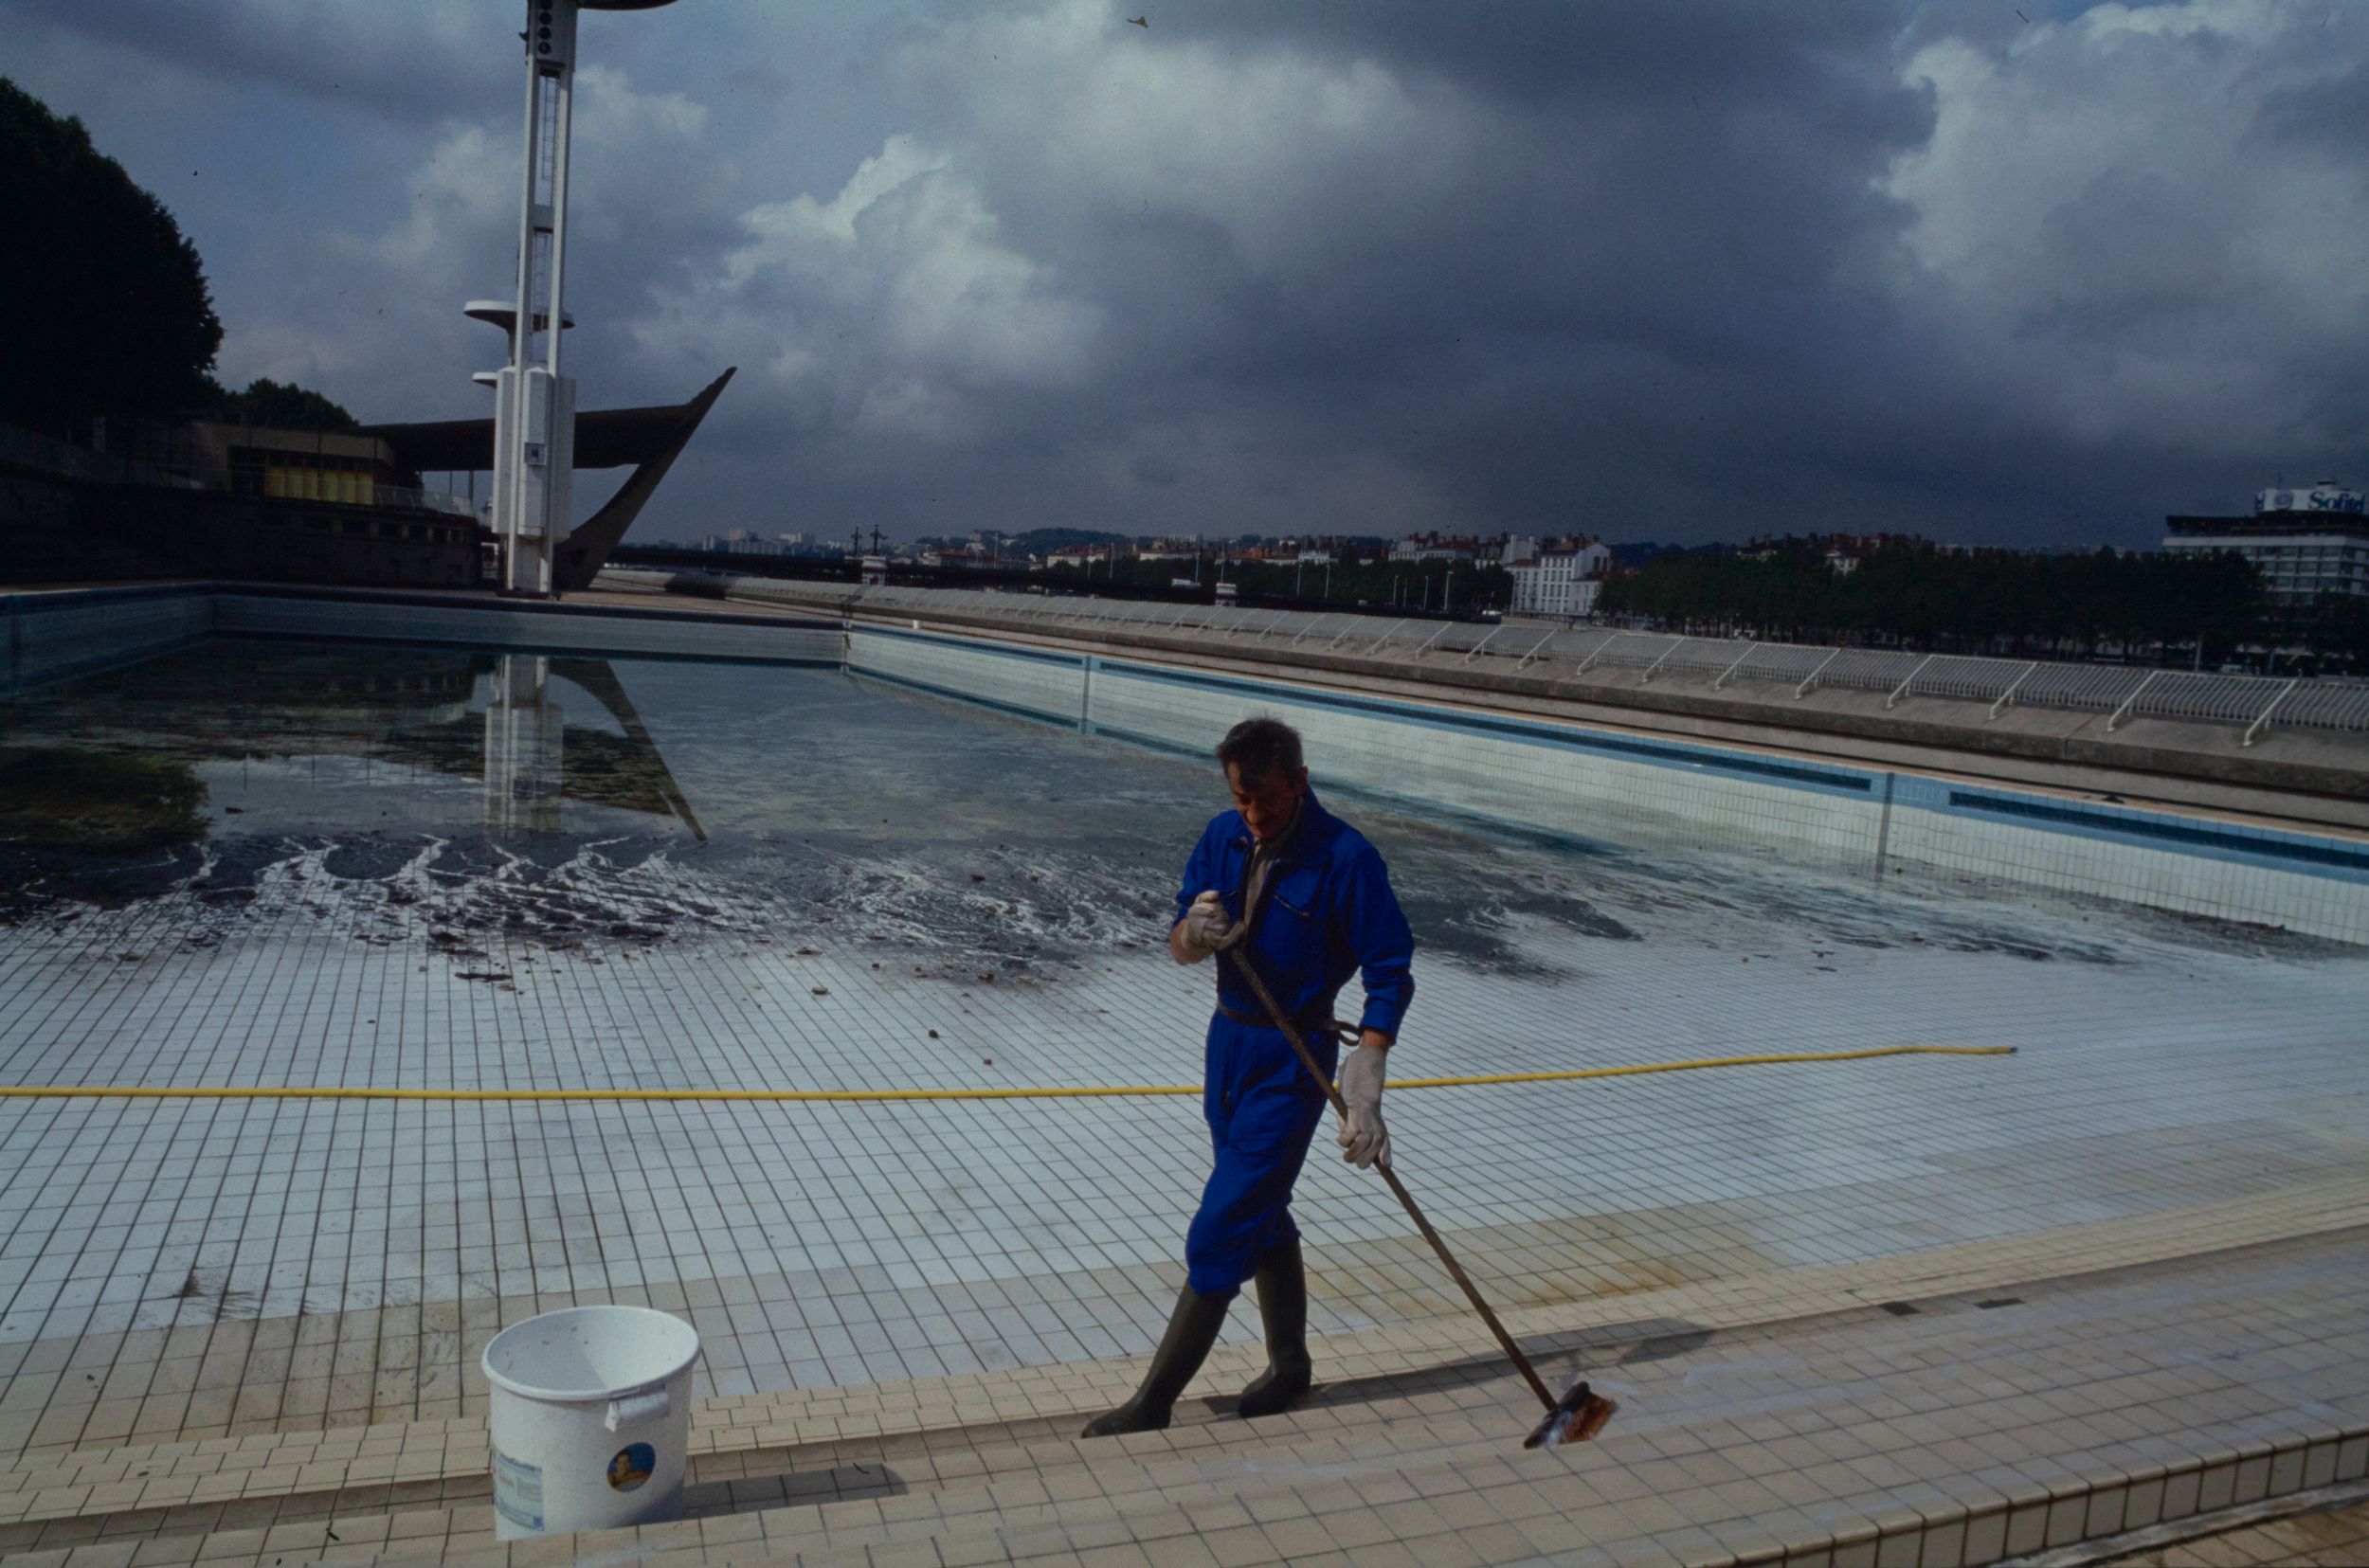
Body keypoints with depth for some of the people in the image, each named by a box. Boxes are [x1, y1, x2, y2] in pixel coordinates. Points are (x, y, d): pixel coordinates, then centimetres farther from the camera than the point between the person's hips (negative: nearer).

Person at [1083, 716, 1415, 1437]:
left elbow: (1390, 975, -18)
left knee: (1220, 1232, -4)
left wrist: (1365, 1085, -27)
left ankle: (1154, 1403, 8)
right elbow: (1179, 947, 2)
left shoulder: (1345, 857, -19)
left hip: (1293, 1058, -7)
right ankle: (1289, 1364, 38)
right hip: (1227, 1038, 7)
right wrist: (1193, 932, -22)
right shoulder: (1224, 836, -2)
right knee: (1262, 1214, 19)